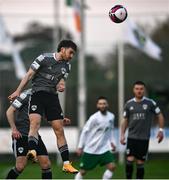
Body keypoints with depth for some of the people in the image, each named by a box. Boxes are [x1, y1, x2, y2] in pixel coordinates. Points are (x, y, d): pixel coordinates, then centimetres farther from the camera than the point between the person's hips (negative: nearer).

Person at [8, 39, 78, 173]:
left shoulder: (66, 66, 14)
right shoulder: (44, 58, -3)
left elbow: (61, 82, 14)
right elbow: (29, 74, -2)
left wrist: (61, 86, -11)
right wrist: (18, 91, -6)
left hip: (53, 96, 5)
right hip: (38, 93, -5)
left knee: (59, 130, 2)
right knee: (35, 122, -27)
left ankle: (66, 164, 4)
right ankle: (32, 152, -45)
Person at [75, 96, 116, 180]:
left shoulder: (111, 116, 0)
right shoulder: (94, 118, -15)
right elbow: (84, 131, -8)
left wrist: (111, 142, 10)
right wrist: (80, 147, -7)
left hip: (104, 149, 4)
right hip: (90, 150, -4)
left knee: (112, 167, -11)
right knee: (83, 171, 3)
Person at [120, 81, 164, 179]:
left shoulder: (150, 103, -2)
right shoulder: (129, 104, 4)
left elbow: (159, 115, 7)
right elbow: (125, 120, 13)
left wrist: (161, 130, -3)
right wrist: (122, 134, 5)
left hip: (144, 138, -1)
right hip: (132, 137, 1)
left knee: (140, 163, 2)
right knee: (130, 160, -14)